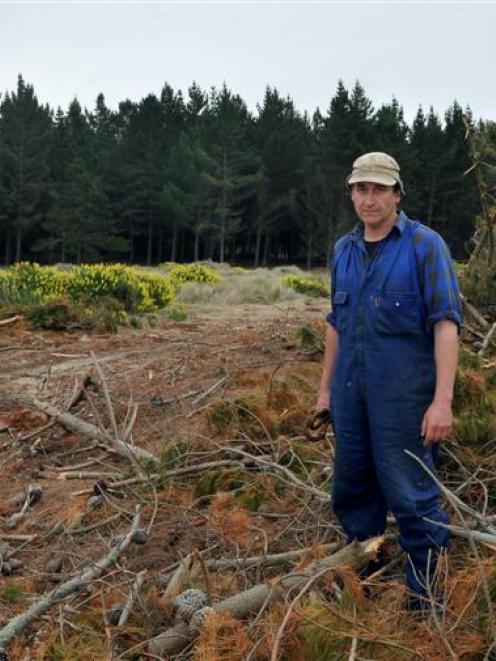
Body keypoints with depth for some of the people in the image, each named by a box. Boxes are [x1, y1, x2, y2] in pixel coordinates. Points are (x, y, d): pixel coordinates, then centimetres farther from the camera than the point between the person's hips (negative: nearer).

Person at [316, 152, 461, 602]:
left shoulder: (425, 245, -7)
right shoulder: (344, 250, 11)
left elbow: (446, 324, -13)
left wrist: (443, 400, -20)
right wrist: (326, 386, 18)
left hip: (403, 392, -6)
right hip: (352, 391, 6)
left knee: (411, 496, -1)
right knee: (352, 486, 15)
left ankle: (428, 595, 15)